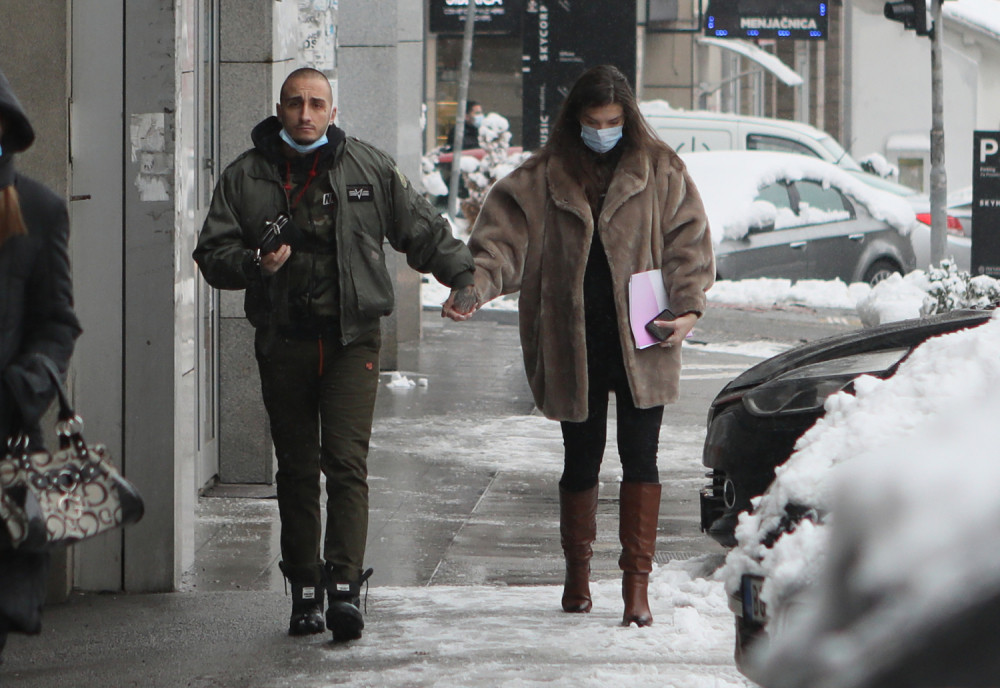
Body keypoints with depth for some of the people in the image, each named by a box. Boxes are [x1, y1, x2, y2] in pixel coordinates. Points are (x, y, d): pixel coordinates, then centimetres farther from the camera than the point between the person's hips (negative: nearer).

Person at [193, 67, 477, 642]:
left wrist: (464, 274, 7)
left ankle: (345, 587, -17)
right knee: (297, 470, 6)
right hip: (283, 341, 2)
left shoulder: (370, 168, 6)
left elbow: (423, 230, 15)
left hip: (352, 340, -1)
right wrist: (255, 263, -13)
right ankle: (305, 588, 14)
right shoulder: (246, 178, 6)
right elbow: (213, 254, 5)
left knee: (348, 464, -12)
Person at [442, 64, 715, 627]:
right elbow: (503, 240, -3)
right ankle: (577, 571, 26)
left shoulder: (661, 173, 5)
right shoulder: (543, 179, 4)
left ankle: (637, 582, -1)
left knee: (640, 458, -4)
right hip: (574, 344, 1)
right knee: (582, 458, 9)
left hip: (642, 342, -1)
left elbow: (687, 242, 3)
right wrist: (473, 286, -22)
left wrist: (687, 308, -10)